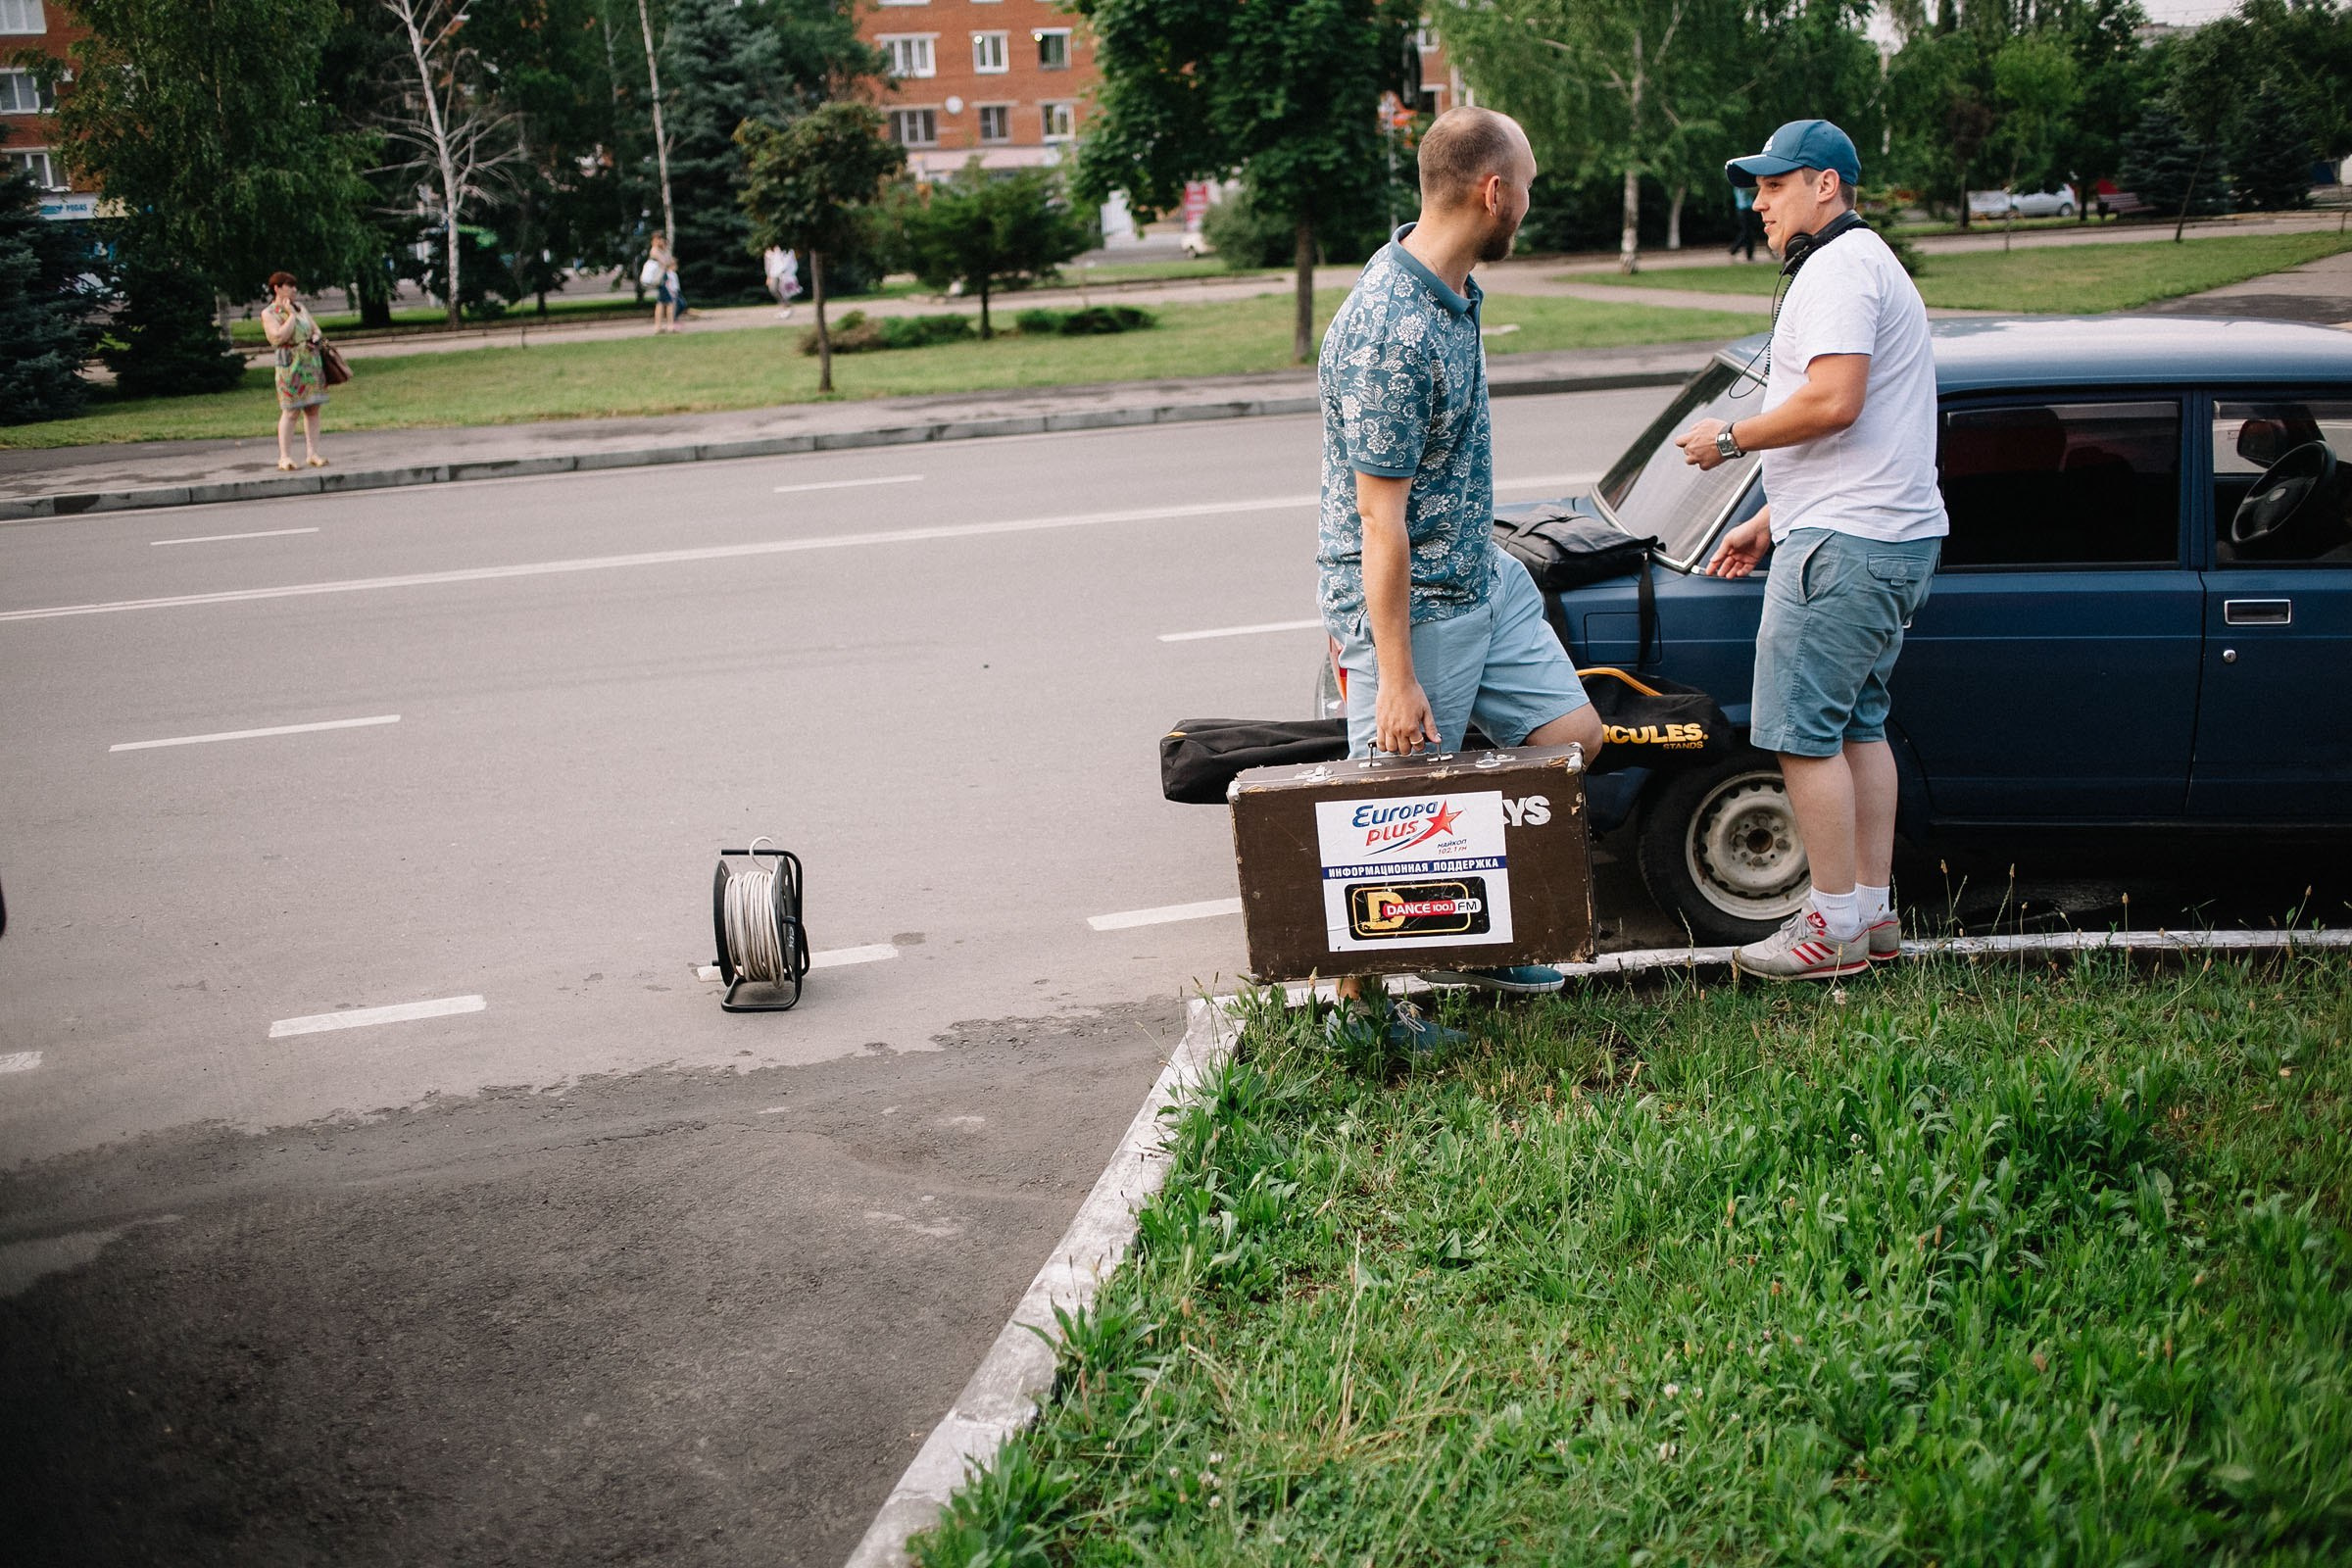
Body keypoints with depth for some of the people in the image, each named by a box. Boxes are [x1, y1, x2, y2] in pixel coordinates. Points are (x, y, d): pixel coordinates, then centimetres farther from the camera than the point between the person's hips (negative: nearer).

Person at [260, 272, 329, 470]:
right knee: (291, 411, -9)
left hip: (312, 361, 6)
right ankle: (285, 456, -5)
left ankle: (312, 454, 6)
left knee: (313, 409, 3)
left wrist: (317, 338, -3)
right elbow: (280, 336, -16)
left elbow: (316, 329, 19)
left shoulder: (299, 306, 17)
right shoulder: (268, 313, -2)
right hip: (291, 364, -6)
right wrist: (291, 314, -8)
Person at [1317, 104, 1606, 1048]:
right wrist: (1397, 680, -23)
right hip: (1409, 600, -10)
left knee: (1570, 734, 13)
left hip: (1482, 574, 10)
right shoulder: (1391, 334, -27)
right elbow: (1380, 522, -25)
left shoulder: (1453, 287, 4)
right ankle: (1358, 1002, 18)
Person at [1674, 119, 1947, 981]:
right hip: (1894, 535, 11)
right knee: (1858, 725, 14)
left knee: (1801, 734, -7)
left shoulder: (1839, 268, -11)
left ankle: (1834, 927, -2)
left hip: (1845, 545, -11)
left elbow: (1834, 402, -25)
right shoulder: (1864, 265, 24)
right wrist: (1769, 521, 24)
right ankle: (1874, 911, 19)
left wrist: (1729, 438, -12)